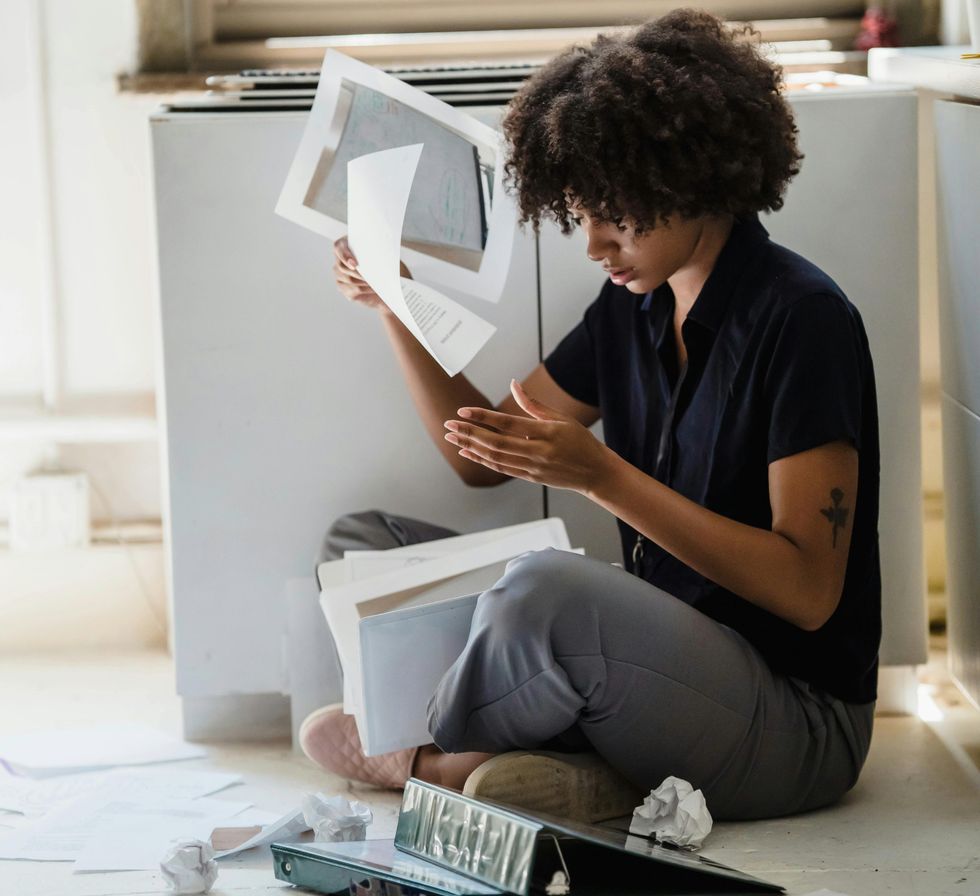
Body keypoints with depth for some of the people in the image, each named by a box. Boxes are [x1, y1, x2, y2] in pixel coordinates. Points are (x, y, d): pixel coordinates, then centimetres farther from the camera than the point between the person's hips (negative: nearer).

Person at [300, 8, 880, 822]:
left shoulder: (800, 318, -15)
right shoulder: (633, 309, 9)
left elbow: (808, 590, -21)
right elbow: (482, 456, 19)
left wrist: (599, 473, -27)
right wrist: (395, 306, 5)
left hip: (799, 719, -9)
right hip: (661, 653, 9)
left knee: (545, 588, -37)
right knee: (363, 542, 6)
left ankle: (419, 758, -4)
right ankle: (578, 770, -16)